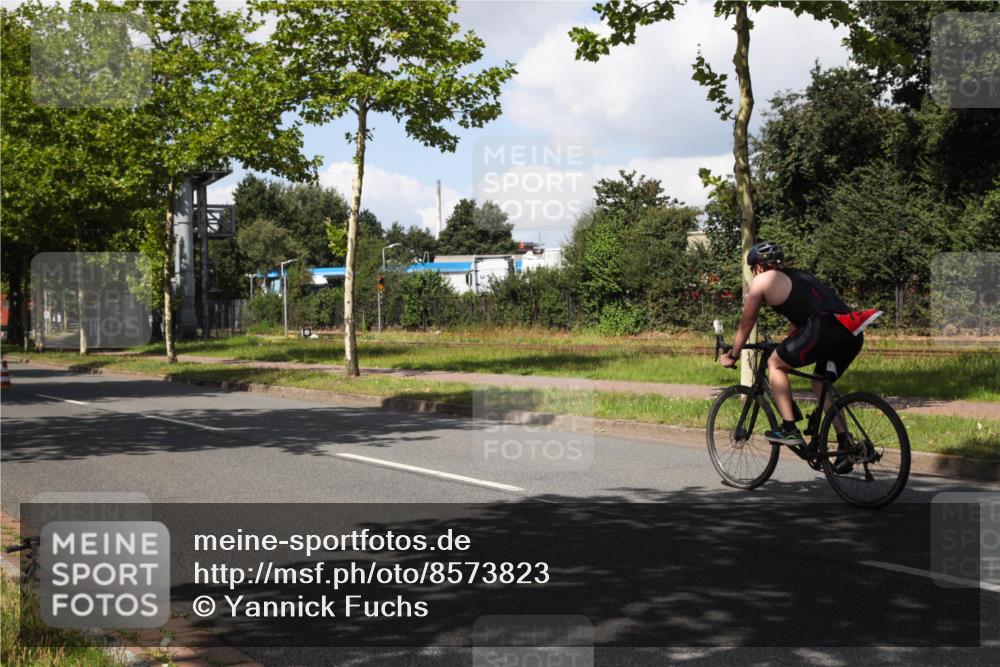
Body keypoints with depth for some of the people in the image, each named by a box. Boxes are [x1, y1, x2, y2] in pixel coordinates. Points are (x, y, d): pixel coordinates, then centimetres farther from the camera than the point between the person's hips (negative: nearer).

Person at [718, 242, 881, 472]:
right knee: (821, 384, 25)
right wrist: (785, 347, 58)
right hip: (852, 334, 8)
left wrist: (732, 356, 32)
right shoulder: (800, 276, 34)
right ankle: (845, 444, 15)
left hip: (823, 329, -8)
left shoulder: (763, 281, 14)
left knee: (775, 364, 13)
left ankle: (789, 429, 5)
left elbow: (746, 324, 20)